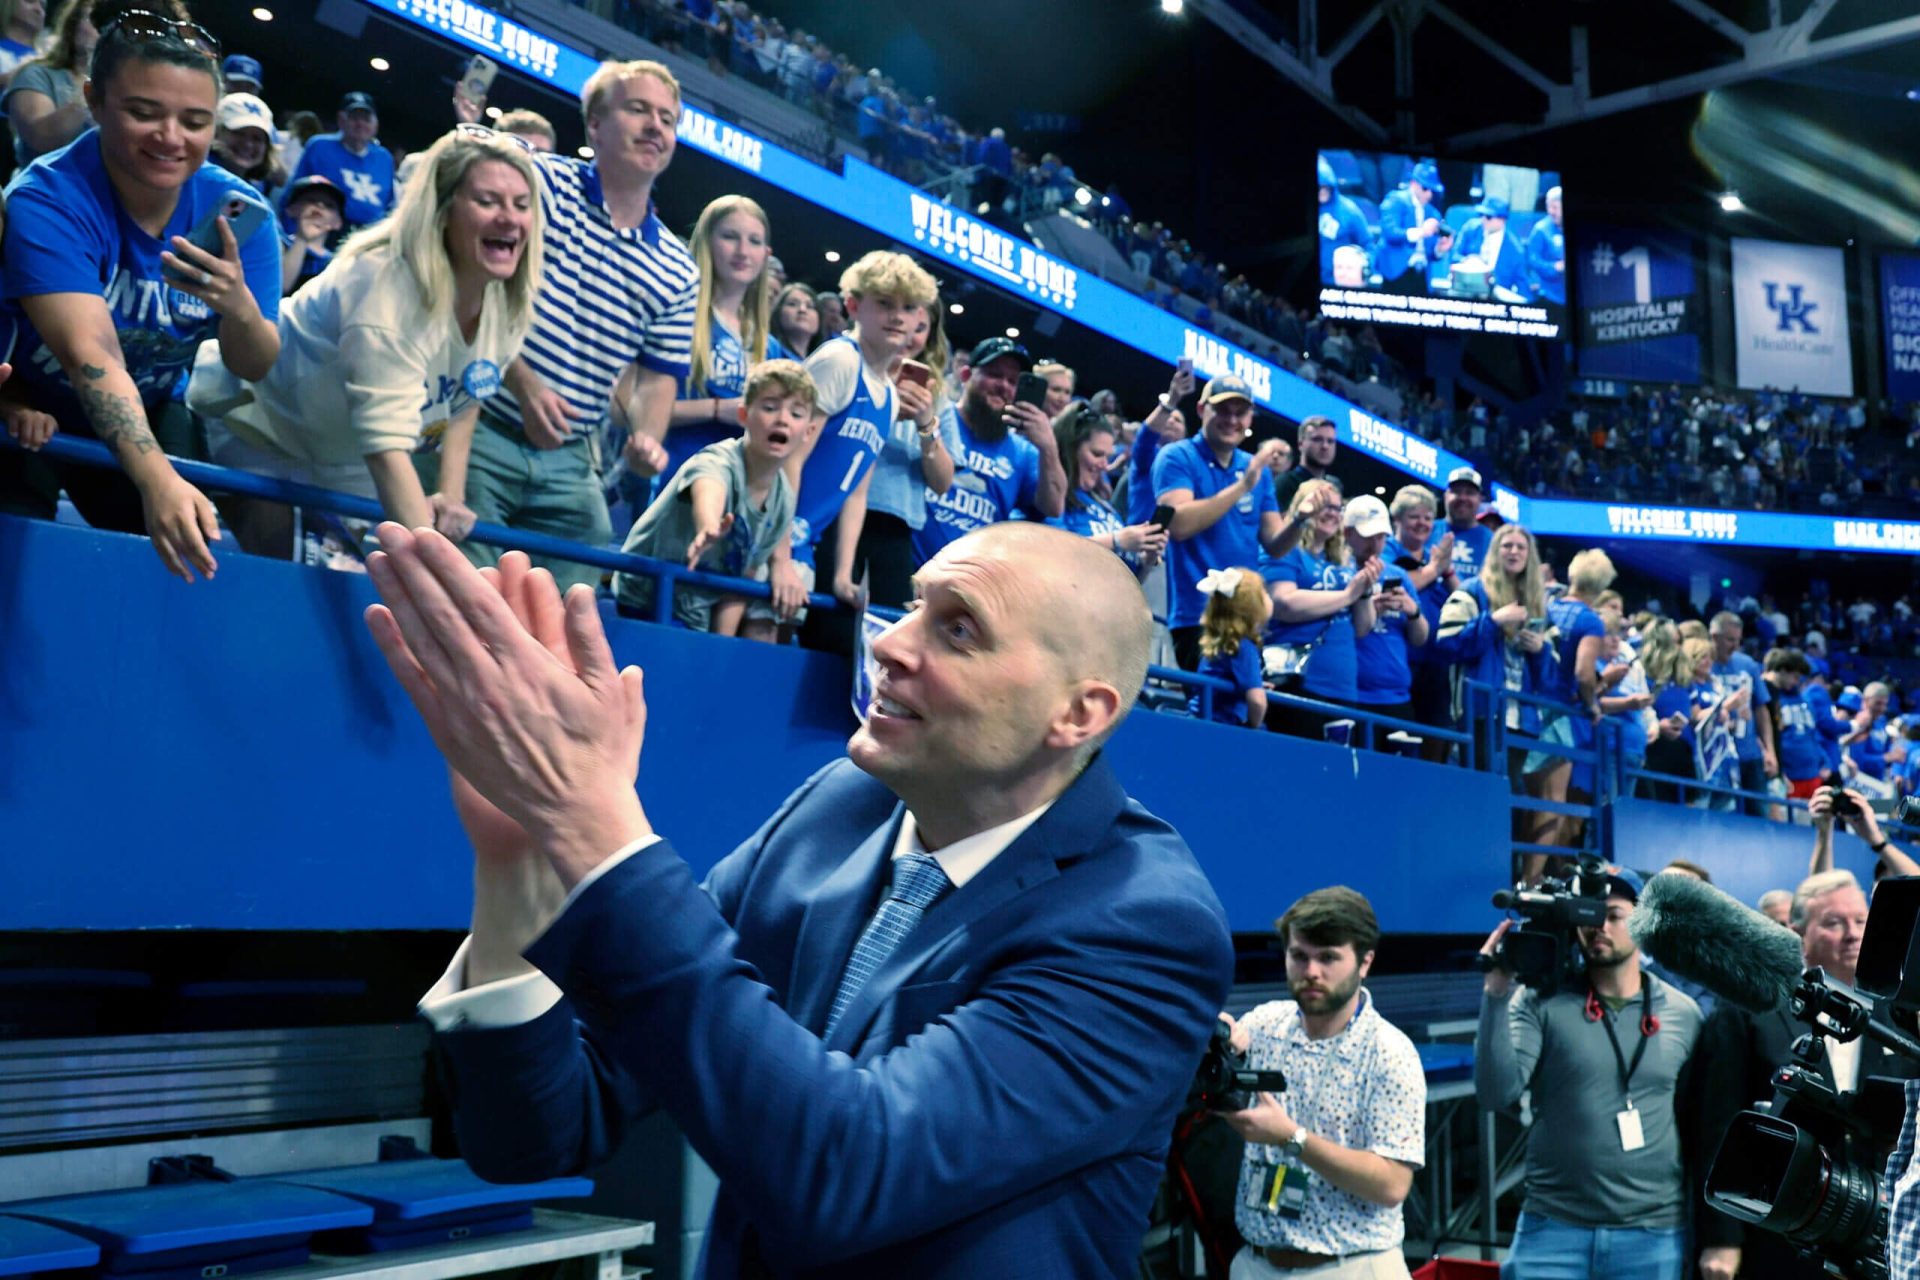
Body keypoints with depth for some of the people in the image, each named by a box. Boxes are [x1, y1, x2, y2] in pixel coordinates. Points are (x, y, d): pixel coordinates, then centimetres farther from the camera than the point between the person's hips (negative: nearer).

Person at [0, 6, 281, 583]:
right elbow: (90, 355, -42)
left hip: (145, 415, 4)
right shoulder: (48, 199, -29)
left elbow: (254, 368, -14)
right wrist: (158, 481, -58)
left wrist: (240, 308, -39)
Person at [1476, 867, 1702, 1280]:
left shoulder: (1684, 1013, 5)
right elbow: (1497, 1094, -14)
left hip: (1653, 1235, 2)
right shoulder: (1541, 1001, -2)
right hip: (1552, 1230, -2)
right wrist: (1497, 993, -20)